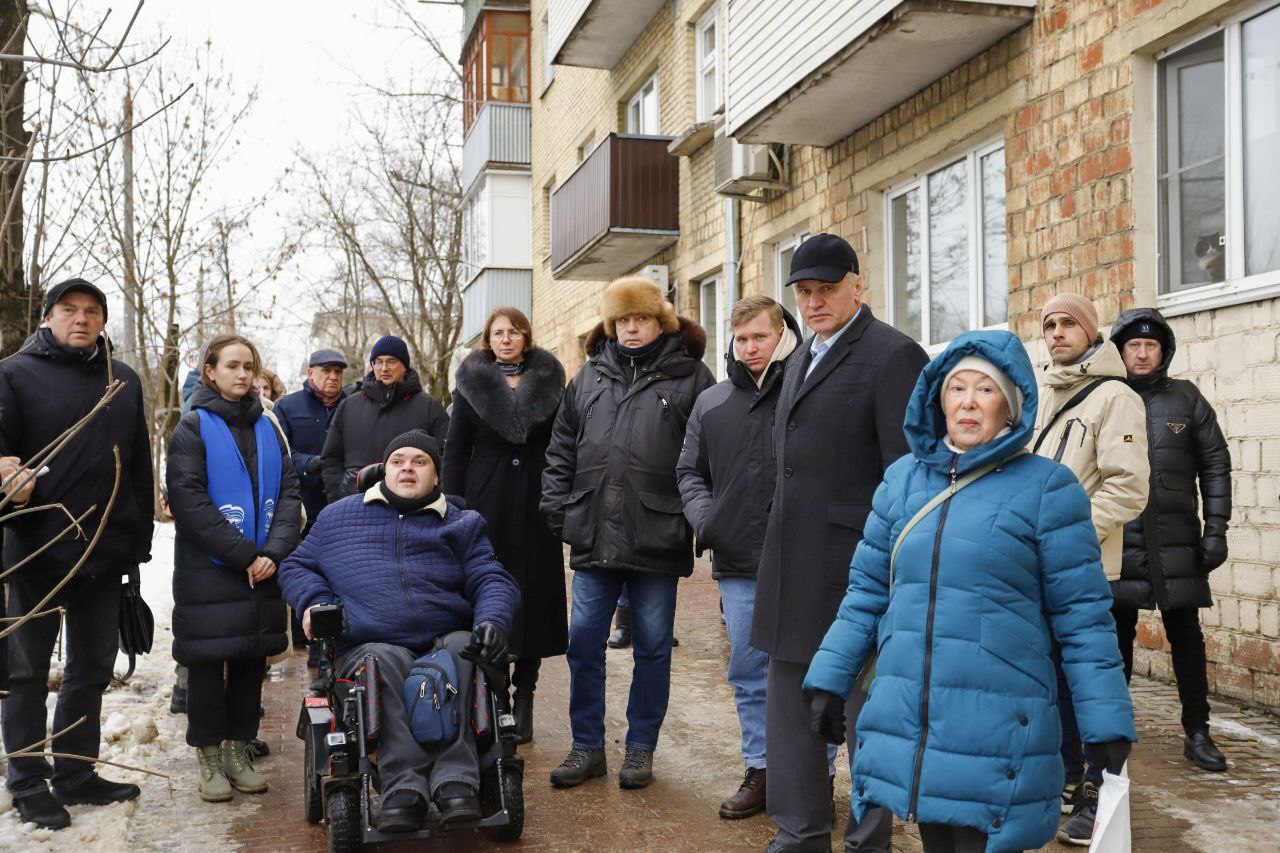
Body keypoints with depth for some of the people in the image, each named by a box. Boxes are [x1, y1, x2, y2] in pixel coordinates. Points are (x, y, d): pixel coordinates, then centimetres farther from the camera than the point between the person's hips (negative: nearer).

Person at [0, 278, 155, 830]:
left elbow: (140, 466, 12)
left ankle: (76, 774, 26)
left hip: (105, 551, 5)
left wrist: (138, 539, 9)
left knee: (91, 669, 13)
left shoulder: (125, 382, 11)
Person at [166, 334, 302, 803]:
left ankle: (238, 750, 20)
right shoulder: (193, 427, -3)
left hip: (262, 569, 4)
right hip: (207, 570, -4)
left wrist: (273, 551, -10)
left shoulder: (266, 429, 11)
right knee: (208, 661, 2)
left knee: (251, 659, 9)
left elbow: (290, 493, 5)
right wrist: (243, 554, -16)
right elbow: (188, 500, -13)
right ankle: (210, 758, 13)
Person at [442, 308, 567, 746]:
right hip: (487, 504, 0)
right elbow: (456, 450, 5)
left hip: (537, 504, 1)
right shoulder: (472, 383, 6)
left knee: (534, 595, 2)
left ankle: (523, 698, 11)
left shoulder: (550, 381, 7)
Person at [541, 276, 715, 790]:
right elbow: (561, 452, 15)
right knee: (583, 642, 5)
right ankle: (587, 747, 19)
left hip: (658, 541, -3)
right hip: (593, 537, 3)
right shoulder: (589, 377, 13)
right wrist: (557, 512, 7)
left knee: (652, 647, 7)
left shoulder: (689, 377, 1)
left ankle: (640, 748, 21)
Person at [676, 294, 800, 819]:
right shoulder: (711, 404, 13)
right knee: (749, 675, 12)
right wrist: (703, 516, -1)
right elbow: (690, 471, 18)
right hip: (737, 564, 5)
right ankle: (760, 771, 23)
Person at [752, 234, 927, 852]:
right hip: (793, 566, 9)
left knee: (866, 704, 4)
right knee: (790, 704, 15)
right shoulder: (802, 357, 16)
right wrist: (779, 549, 16)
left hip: (855, 565, -9)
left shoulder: (893, 355, -11)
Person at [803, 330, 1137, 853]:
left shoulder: (1046, 487, -5)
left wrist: (1108, 727, -7)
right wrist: (829, 680, 7)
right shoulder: (903, 478, 7)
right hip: (906, 724, 4)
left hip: (996, 732, -4)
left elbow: (1082, 617, -5)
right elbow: (867, 591, 12)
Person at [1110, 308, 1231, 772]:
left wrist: (1216, 531, -2)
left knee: (1186, 636, 6)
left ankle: (1197, 733, 16)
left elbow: (1216, 464, 5)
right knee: (1117, 636, 8)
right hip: (1118, 541, 0)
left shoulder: (1186, 398, 4)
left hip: (1176, 541, 0)